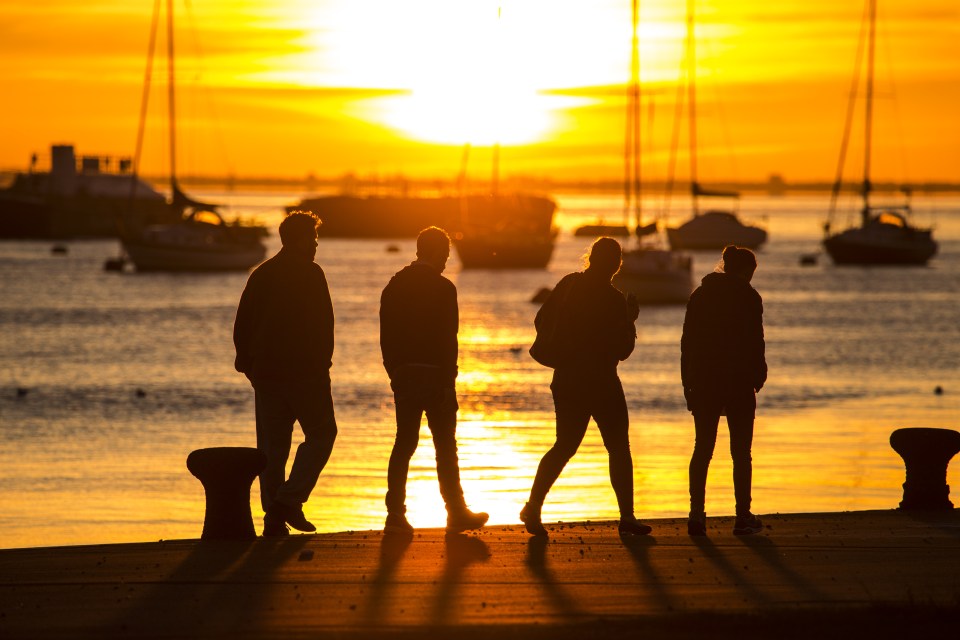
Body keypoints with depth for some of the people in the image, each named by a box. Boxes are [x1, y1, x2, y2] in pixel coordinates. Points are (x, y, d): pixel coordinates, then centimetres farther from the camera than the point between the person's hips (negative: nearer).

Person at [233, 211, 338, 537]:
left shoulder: (261, 274, 11)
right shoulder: (310, 273, -7)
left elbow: (242, 324, 12)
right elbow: (323, 323, -12)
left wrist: (248, 364, 17)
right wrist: (323, 363, -3)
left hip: (266, 372, 6)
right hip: (304, 372, -6)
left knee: (272, 445, 7)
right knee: (321, 433, 5)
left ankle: (273, 516, 3)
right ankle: (290, 500, -9)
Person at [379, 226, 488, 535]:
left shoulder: (394, 286, 8)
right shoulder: (442, 288, -10)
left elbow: (386, 336, 9)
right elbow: (448, 339, -13)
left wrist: (395, 373, 14)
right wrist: (448, 382, -11)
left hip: (403, 374, 5)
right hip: (434, 375, -5)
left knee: (404, 443, 7)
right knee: (445, 446, 2)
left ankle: (396, 514, 2)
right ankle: (456, 513, 6)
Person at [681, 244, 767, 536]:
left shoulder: (699, 295, 8)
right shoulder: (748, 297, -6)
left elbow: (688, 340, 9)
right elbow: (755, 341, -10)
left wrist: (688, 382, 12)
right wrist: (758, 376, 2)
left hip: (703, 381, 4)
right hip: (738, 382, -4)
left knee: (703, 448, 7)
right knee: (741, 451, 3)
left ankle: (697, 515, -1)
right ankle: (743, 517, 3)